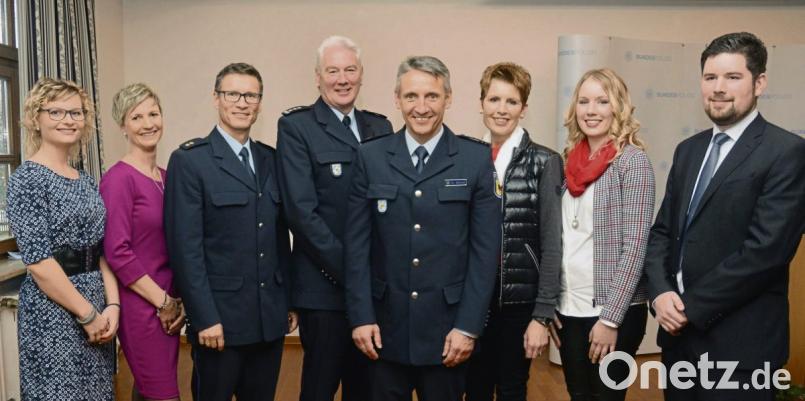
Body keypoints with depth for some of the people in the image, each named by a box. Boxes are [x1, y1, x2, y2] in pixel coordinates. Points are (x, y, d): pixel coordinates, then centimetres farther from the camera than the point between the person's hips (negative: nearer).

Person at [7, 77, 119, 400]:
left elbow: (101, 250, 8)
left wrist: (111, 305, -4)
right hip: (53, 312, -7)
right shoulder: (26, 178, -11)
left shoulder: (86, 181, 10)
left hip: (97, 308, 7)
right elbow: (38, 261, -17)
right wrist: (88, 314, -14)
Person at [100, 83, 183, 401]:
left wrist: (178, 300, 3)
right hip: (142, 306, -7)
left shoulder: (165, 176, 9)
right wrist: (163, 302, -13)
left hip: (170, 306, 7)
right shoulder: (119, 178, -13)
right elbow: (117, 253, -18)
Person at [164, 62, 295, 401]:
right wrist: (205, 318, -16)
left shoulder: (271, 160, 9)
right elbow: (185, 248, -12)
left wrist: (290, 300, 9)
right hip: (220, 316, -5)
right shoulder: (189, 161, -7)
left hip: (271, 316, 5)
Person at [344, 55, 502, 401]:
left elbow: (485, 248, -4)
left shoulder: (477, 159, -3)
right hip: (385, 325, 1)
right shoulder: (370, 157, 1)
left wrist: (469, 326, -7)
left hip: (448, 325, -1)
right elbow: (356, 243, 1)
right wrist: (361, 317, -4)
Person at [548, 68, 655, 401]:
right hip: (568, 309, 5)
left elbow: (635, 245, -14)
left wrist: (610, 318, -15)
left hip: (614, 312, -5)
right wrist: (548, 305, 5)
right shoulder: (569, 162, 7)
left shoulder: (632, 160, -9)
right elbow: (558, 240, 9)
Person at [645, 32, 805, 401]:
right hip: (679, 332, 6)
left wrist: (690, 306, -15)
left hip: (739, 341, -6)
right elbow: (662, 230, 8)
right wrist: (661, 294, -8)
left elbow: (765, 250, -19)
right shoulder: (688, 150, 10)